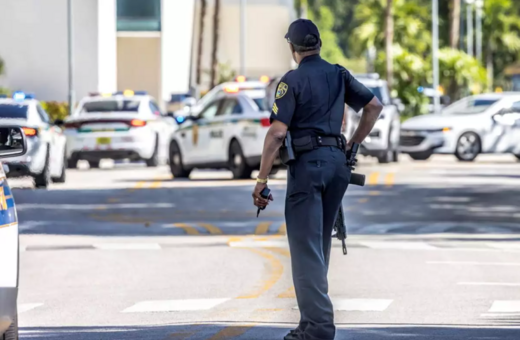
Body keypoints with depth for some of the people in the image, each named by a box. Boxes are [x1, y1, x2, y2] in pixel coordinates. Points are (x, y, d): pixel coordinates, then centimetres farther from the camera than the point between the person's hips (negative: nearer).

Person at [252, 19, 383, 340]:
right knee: (319, 242, 16)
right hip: (338, 161, 6)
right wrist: (353, 145, 18)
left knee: (306, 245, -7)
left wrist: (262, 179, -10)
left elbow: (277, 133, -12)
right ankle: (316, 311, 18)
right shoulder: (339, 75, 12)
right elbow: (375, 106, 15)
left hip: (308, 161, -6)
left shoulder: (293, 80, -6)